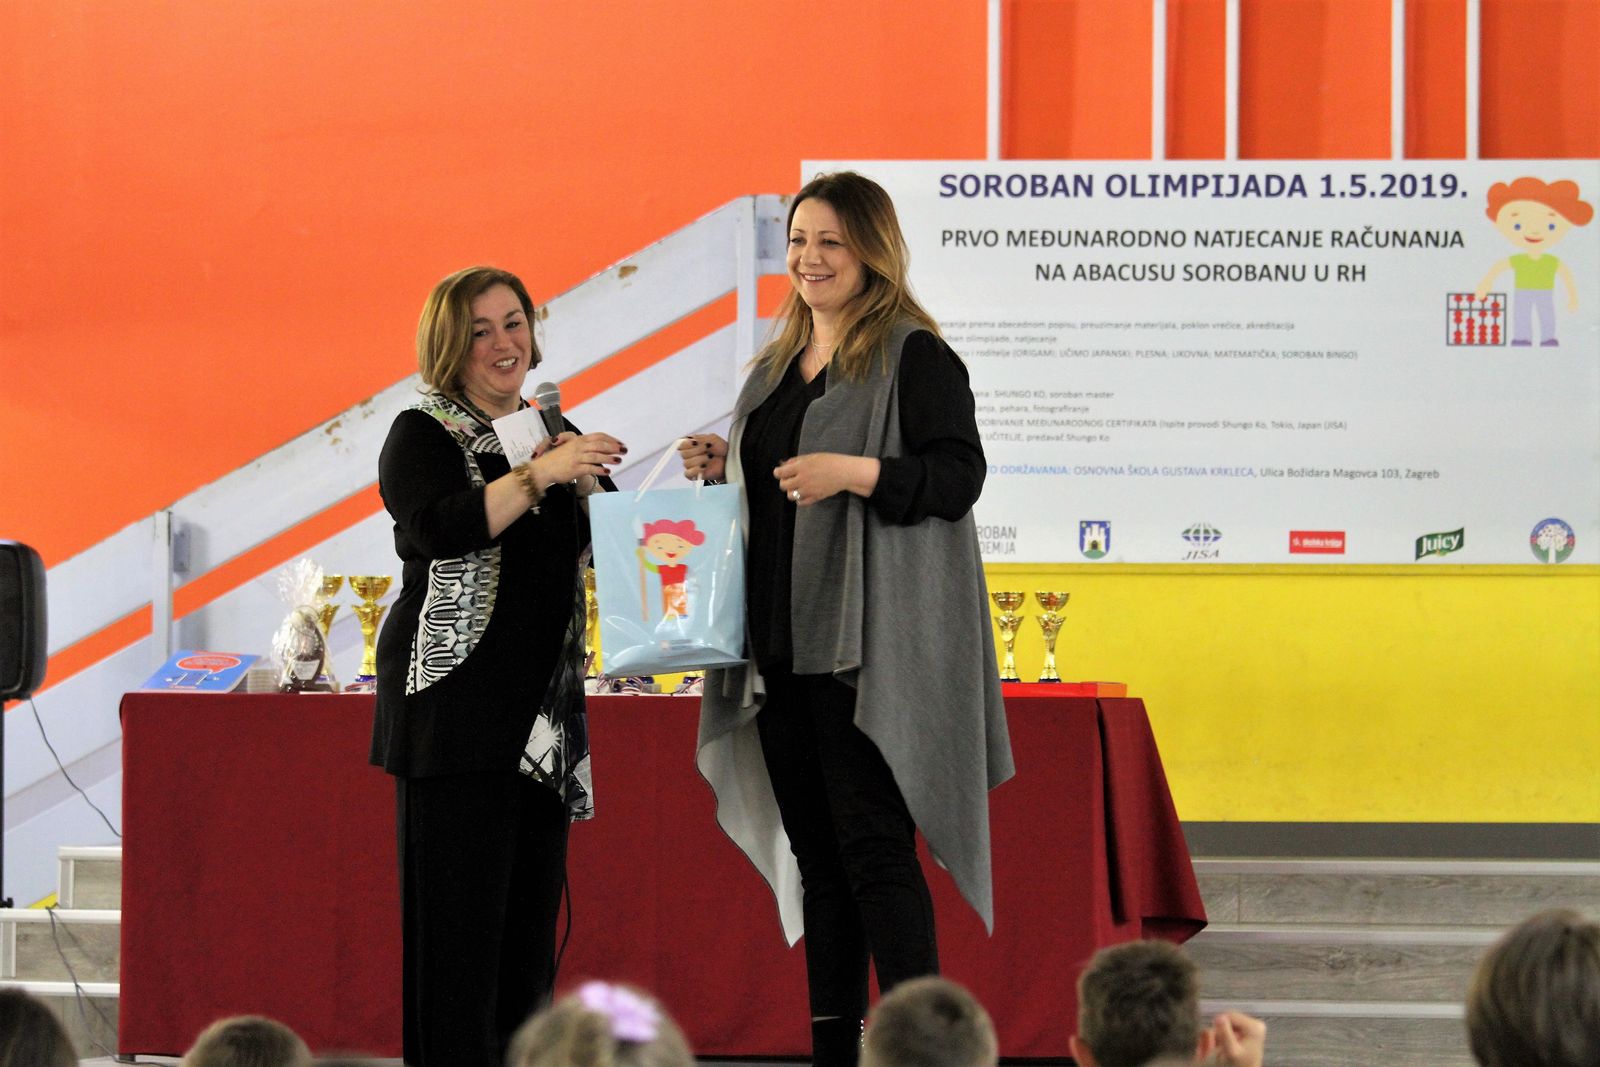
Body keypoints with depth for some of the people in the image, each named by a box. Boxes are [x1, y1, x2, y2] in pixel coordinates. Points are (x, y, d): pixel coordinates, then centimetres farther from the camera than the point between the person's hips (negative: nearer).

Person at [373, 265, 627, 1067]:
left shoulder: (554, 435, 17)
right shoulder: (423, 433, -2)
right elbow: (438, 527, -20)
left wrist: (589, 482, -3)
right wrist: (538, 475, -27)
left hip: (543, 713, 6)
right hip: (456, 695, -6)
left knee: (531, 912, 7)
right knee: (458, 911, -8)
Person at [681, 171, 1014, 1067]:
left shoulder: (915, 358, -5)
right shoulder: (778, 369, 19)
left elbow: (960, 475, -12)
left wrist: (859, 472, -25)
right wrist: (722, 472, 6)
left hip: (870, 647, -8)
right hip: (782, 647, 8)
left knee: (872, 845, -11)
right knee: (814, 855, 9)